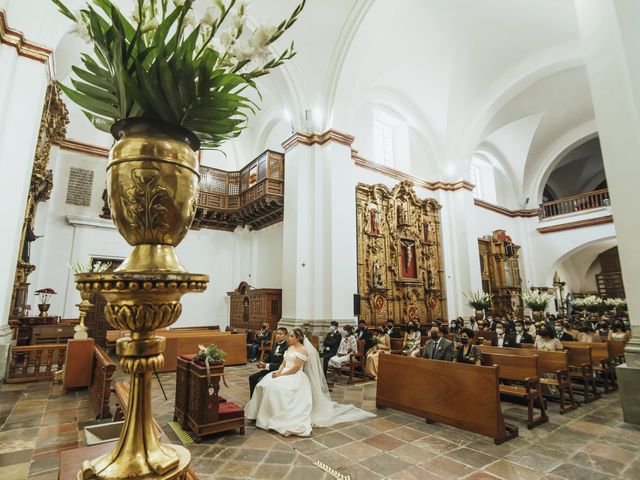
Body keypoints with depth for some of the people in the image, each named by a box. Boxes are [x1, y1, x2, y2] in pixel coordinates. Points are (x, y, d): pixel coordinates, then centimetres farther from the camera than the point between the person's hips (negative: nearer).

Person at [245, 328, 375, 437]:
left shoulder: (302, 350, -10)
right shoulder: (289, 348, 16)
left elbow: (295, 368, -16)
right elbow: (283, 363, 14)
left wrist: (281, 375, -19)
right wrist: (278, 371, -7)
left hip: (296, 377, -8)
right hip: (284, 374, 8)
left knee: (277, 387, -29)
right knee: (267, 383, -13)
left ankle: (280, 417, -16)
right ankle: (269, 414, -4)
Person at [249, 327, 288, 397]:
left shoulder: (287, 347, -19)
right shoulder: (275, 345, 10)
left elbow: (282, 365, -22)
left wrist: (266, 366, -23)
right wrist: (263, 364, -4)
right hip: (269, 369, 9)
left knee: (260, 380, -24)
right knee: (252, 377, 1)